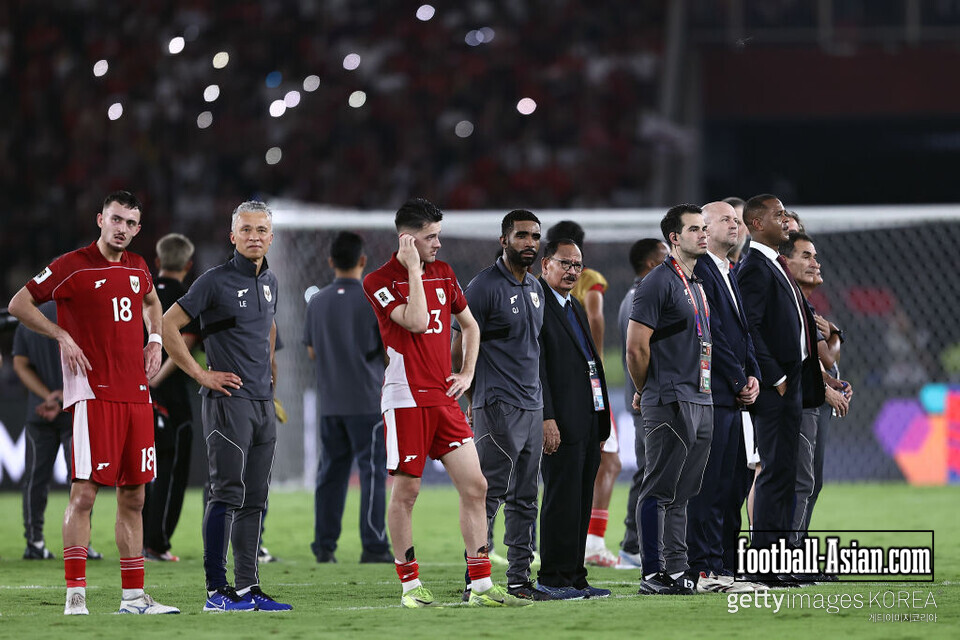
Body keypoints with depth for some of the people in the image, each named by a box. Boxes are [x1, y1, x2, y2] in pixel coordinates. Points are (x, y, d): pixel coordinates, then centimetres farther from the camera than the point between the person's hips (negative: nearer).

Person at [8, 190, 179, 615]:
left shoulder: (138, 268, 14)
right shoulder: (73, 266, -5)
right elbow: (19, 304, -3)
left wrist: (155, 339, 19)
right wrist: (63, 336, -10)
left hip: (137, 395, 7)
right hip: (93, 393, -7)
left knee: (133, 497, 8)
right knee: (84, 492, -11)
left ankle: (133, 595, 13)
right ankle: (75, 594, -10)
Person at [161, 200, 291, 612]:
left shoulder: (270, 282, 14)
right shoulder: (216, 282, -9)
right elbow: (167, 327, -11)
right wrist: (200, 374, -10)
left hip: (263, 403, 8)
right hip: (228, 402, -8)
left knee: (255, 499, 8)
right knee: (228, 493, -11)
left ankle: (248, 587, 12)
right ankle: (217, 590, -10)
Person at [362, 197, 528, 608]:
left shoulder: (443, 273, 13)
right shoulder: (379, 281, -7)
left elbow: (470, 325, 25)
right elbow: (417, 322, -21)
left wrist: (467, 373, 13)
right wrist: (414, 269, -16)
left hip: (444, 398, 6)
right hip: (406, 400, -6)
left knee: (474, 486, -1)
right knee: (406, 492, -2)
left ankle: (481, 587, 0)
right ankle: (410, 585, 9)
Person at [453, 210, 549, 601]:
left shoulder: (535, 289, 16)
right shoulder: (485, 287, -10)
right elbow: (460, 351, -9)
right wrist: (477, 401, -5)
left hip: (532, 406, 8)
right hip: (498, 408, -8)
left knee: (525, 499, 10)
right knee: (488, 495, -9)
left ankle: (519, 580, 14)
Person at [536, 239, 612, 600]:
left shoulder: (575, 308, 22)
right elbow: (535, 368, -15)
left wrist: (602, 422, 19)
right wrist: (546, 418, -21)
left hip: (589, 421, 9)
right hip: (561, 422, -9)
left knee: (581, 503, 9)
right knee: (562, 501, -7)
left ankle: (574, 578, 12)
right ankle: (552, 579, -3)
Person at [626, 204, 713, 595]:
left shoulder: (697, 285, 19)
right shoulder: (659, 282, -10)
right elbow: (636, 347, -13)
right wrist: (644, 392, -2)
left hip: (701, 401, 9)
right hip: (670, 403, -9)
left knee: (682, 492, 11)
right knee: (659, 490, -7)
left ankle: (678, 569, 15)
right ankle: (653, 574, -7)